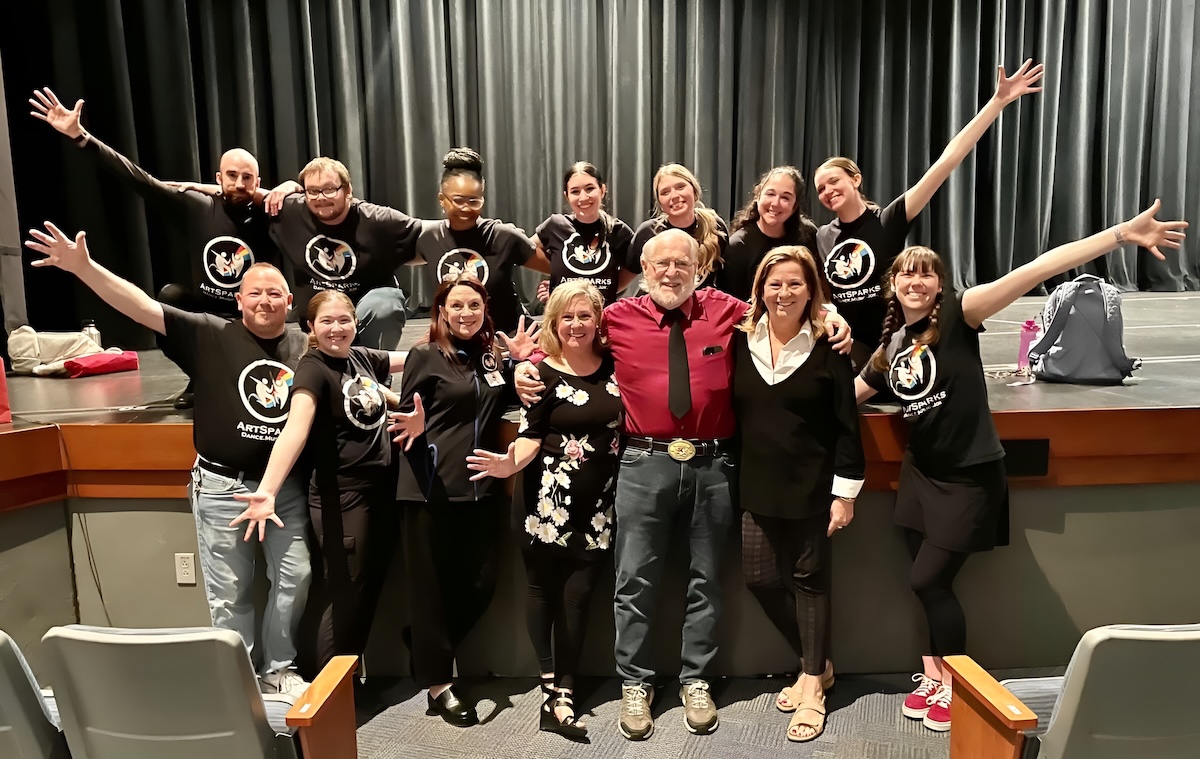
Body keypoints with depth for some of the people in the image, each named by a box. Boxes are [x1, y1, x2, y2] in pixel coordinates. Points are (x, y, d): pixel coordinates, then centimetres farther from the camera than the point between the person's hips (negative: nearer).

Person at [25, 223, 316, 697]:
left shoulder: (307, 347, 2)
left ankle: (279, 669, 27)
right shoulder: (212, 336, -5)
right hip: (221, 485, -2)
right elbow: (143, 308, -12)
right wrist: (83, 267, -23)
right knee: (229, 590, 8)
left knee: (295, 577, 7)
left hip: (285, 485, 2)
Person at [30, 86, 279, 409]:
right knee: (170, 294, -25)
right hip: (200, 312, 2)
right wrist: (79, 136, -14)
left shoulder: (267, 219, -10)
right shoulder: (196, 207, -6)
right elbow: (138, 179, -8)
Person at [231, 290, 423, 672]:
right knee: (344, 596, 1)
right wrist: (267, 491, -43)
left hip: (382, 490, 7)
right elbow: (295, 429, -31)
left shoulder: (363, 357, 5)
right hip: (341, 497, -7)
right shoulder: (313, 369, -14)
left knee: (369, 592, 15)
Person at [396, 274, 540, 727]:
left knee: (481, 584, 9)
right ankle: (437, 683, 22)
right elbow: (405, 418, -3)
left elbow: (504, 406, 18)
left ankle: (427, 648, 34)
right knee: (433, 584, 5)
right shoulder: (425, 357, -3)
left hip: (482, 487, 5)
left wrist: (520, 362, 6)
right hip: (433, 488, -5)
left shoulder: (493, 354, 10)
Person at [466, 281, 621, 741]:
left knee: (577, 594, 3)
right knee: (544, 588, 7)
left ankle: (561, 695, 14)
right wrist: (510, 463, -24)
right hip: (548, 499, -2)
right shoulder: (542, 372, -3)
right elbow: (530, 436, -8)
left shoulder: (613, 365, 6)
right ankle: (551, 686, 22)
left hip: (598, 504, 3)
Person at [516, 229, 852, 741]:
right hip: (645, 465, -1)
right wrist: (530, 365, 0)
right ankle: (635, 684, 21)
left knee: (706, 578, 11)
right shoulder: (619, 318, 4)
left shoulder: (725, 310, 7)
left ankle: (695, 681, 27)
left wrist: (828, 319, 4)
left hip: (712, 466, 2)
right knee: (636, 580, 5)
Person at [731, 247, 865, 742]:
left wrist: (845, 491, -8)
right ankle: (815, 664, 30)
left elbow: (846, 426, -6)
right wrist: (734, 480, 4)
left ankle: (813, 685, 24)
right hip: (758, 486, 4)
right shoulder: (742, 342, 1)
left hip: (812, 486, -3)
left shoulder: (827, 346, -7)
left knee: (809, 579, 7)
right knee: (760, 578, 6)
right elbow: (730, 414, 5)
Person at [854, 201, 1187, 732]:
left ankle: (956, 684, 23)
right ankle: (932, 675, 32)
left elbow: (1030, 273, -24)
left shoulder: (956, 316, -12)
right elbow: (848, 393, 19)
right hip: (920, 474, 5)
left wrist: (1121, 235, -30)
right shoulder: (890, 344, 5)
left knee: (928, 581, 0)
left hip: (968, 478, -5)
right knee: (928, 583, 12)